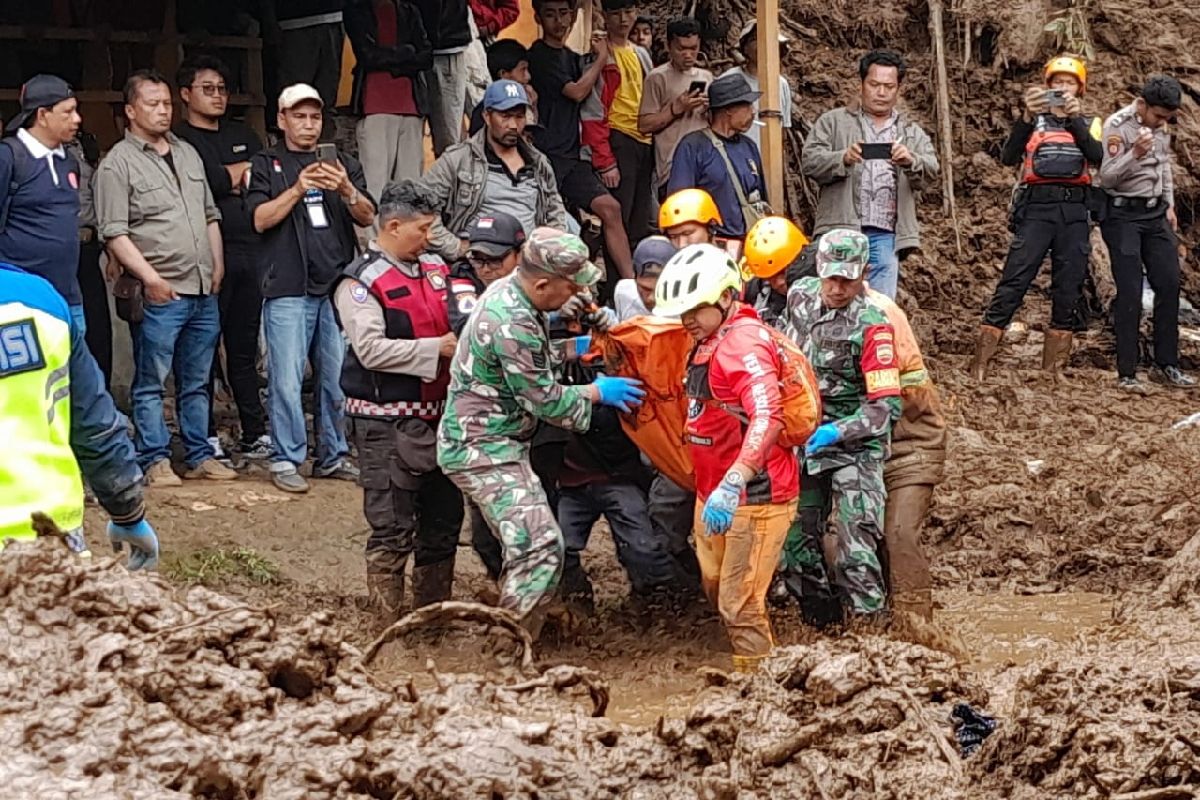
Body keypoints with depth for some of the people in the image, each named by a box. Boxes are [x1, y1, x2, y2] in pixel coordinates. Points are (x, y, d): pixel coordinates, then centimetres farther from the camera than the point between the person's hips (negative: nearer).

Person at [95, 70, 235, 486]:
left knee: (197, 382, 12)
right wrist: (151, 278, -17)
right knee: (151, 382, -2)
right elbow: (115, 234, -12)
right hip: (159, 294, -7)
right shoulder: (118, 164, -6)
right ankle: (155, 460, 4)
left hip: (203, 291, 7)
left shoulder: (188, 154, 17)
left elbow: (211, 216, 23)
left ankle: (199, 455, 18)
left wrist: (217, 267, 13)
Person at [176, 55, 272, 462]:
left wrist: (227, 181, -3)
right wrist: (242, 172, -1)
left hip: (250, 251, 5)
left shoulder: (243, 137, 20)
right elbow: (208, 183, -14)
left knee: (245, 348, 10)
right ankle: (206, 439, 3)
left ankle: (255, 434, 13)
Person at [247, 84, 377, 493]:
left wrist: (347, 191, -13)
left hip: (338, 286, 3)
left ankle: (333, 456, 15)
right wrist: (298, 189, -16)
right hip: (288, 290, -3)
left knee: (338, 378, 5)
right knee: (287, 381, -7)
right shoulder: (266, 165, 8)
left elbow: (367, 217, 7)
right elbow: (261, 219, -4)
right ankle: (286, 460, 0)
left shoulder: (344, 164, 17)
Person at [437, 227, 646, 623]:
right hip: (483, 448, -11)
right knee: (540, 546, -17)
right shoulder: (513, 325, -26)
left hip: (497, 441, 11)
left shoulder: (508, 291, 6)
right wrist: (597, 392, -3)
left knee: (526, 542, 16)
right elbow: (544, 400, -18)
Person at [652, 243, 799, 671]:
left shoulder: (743, 344, -22)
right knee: (717, 592, 21)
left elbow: (768, 417, -37)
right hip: (713, 492, 11)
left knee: (740, 606, -8)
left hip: (754, 496, -11)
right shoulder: (708, 342, 11)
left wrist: (732, 485, -45)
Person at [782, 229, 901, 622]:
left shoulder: (872, 326, -17)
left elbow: (887, 406, -20)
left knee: (856, 554, -13)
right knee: (793, 543, 8)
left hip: (854, 446, -6)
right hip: (802, 442, 6)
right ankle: (821, 618, 22)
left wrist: (836, 432, -30)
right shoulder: (800, 296, -1)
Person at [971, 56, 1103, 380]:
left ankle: (1051, 371, 8)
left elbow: (1097, 157, -3)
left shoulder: (1088, 123, 17)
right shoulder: (1033, 121, 13)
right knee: (1012, 284, -11)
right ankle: (978, 368, -13)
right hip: (1036, 207, -2)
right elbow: (1008, 158, -3)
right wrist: (1027, 117, -15)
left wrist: (1074, 119, -14)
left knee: (1068, 291, 1)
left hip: (1075, 212, 2)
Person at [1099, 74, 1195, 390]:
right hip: (1123, 215, -7)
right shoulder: (1117, 126, -15)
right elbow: (1107, 177, -20)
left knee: (1169, 286, 2)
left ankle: (1166, 365, 11)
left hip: (1155, 213, 7)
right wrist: (1135, 154, -35)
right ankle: (1127, 373, -4)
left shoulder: (1161, 127, 7)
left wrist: (1170, 205, 17)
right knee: (1130, 292, -9)